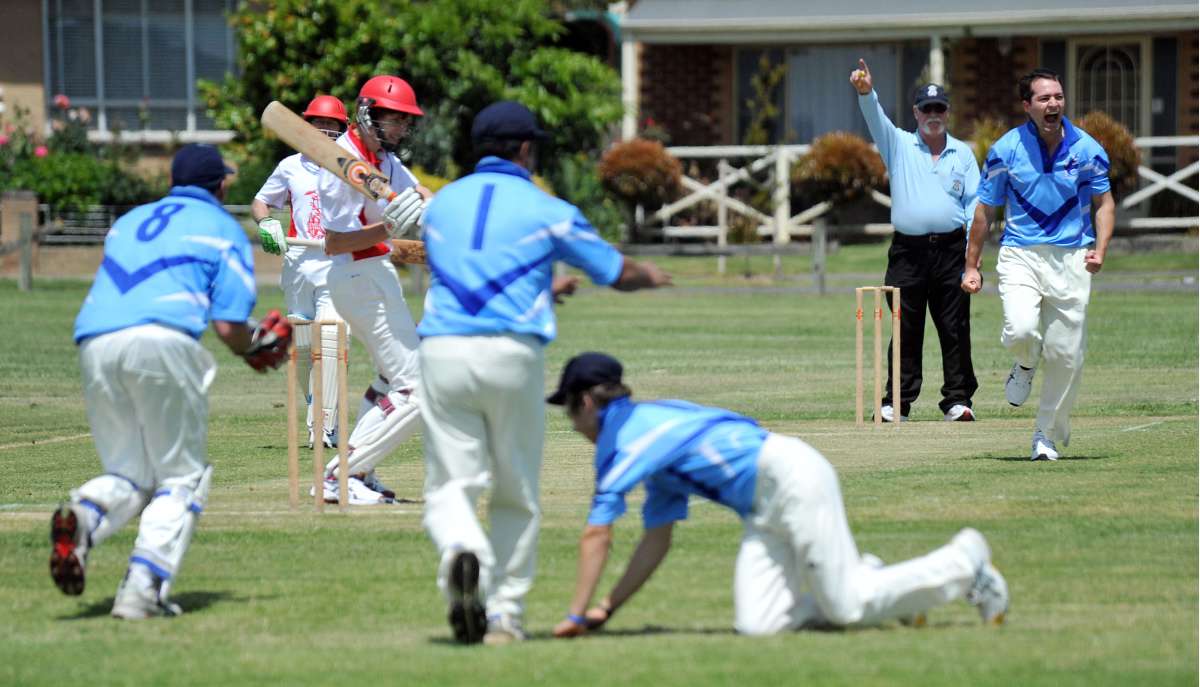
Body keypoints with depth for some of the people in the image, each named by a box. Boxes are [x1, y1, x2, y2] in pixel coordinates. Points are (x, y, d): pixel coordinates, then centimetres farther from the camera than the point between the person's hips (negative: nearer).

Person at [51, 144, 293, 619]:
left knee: (129, 475, 15)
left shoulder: (129, 221, 31)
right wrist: (255, 349, 25)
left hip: (94, 344, 4)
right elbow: (229, 326, 3)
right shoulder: (223, 229, 14)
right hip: (163, 341, -4)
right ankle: (144, 588, -10)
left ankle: (83, 517, -19)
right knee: (181, 477, 8)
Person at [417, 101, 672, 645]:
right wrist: (650, 276, 39)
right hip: (512, 355, -2)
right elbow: (617, 274, 15)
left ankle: (459, 553, -32)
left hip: (442, 352, 2)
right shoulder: (546, 211, 5)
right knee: (516, 494, 13)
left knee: (450, 485, 1)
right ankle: (504, 613, 13)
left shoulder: (440, 205, 17)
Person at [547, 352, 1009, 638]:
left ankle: (966, 561, 6)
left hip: (792, 476, -9)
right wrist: (608, 608, 17)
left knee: (847, 607, -9)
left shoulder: (625, 435, -9)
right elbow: (657, 542, 21)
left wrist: (577, 615, -7)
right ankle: (868, 584, 11)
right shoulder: (651, 438, 21)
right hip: (764, 510, 9)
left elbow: (597, 536, -12)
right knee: (757, 624, -4)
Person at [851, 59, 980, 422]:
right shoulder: (899, 145, 10)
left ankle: (957, 399, 5)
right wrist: (866, 92, -29)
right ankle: (897, 402, 4)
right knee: (906, 330, 1)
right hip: (908, 251, -1)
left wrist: (973, 250, -2)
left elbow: (975, 202, 9)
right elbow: (875, 119, -8)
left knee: (955, 329, 0)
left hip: (951, 250, 1)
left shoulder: (963, 153, 12)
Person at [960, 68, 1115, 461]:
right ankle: (1026, 365, 13)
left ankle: (1049, 435, 18)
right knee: (1020, 329, -26)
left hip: (1071, 259, 1)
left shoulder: (1087, 149, 0)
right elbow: (986, 210, 7)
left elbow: (1104, 203, 9)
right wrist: (971, 265, 7)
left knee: (1066, 355, -1)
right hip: (1020, 254, -1)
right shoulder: (1006, 150, -2)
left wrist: (1100, 249, -8)